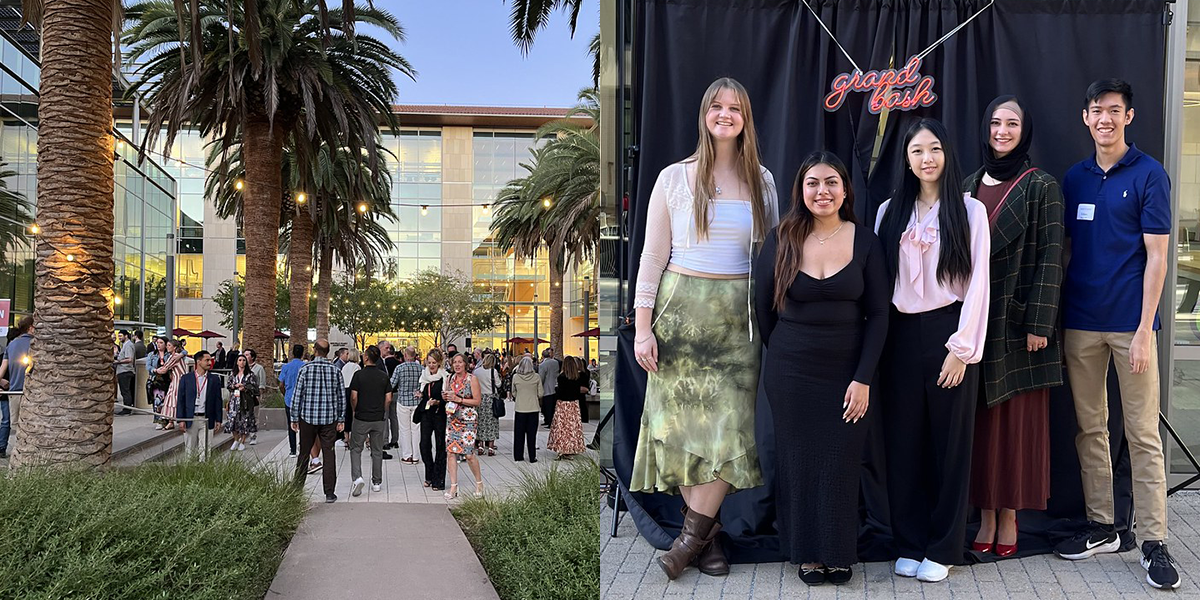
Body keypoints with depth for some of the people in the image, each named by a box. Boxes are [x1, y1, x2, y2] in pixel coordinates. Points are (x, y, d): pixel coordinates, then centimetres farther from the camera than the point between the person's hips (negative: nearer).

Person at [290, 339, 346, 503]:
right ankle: (329, 493, 4)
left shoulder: (305, 369, -6)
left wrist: (294, 418, 4)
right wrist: (341, 419, 10)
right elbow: (342, 396, 2)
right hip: (329, 419, 1)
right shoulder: (336, 371, -2)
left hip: (308, 417, -1)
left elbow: (297, 395, -4)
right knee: (328, 455, 4)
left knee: (304, 454, 12)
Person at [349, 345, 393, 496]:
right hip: (379, 419, 3)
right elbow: (388, 399, 0)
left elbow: (353, 397, -10)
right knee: (377, 451, 12)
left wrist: (355, 410, 8)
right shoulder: (384, 376, 0)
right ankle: (377, 482, 17)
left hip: (361, 418, -3)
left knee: (356, 448, 8)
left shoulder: (359, 374, -9)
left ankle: (357, 477, -10)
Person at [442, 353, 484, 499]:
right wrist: (445, 397, -1)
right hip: (452, 419, 5)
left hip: (467, 420, -5)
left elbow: (477, 401, -10)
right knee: (451, 451, 1)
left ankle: (479, 483, 14)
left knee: (468, 454, -7)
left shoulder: (472, 379, -6)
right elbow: (446, 396, 23)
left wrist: (458, 399, -17)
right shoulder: (450, 378, 10)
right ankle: (453, 487, 8)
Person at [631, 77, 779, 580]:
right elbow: (652, 256, 0)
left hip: (739, 314, 2)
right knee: (683, 422, -2)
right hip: (682, 310, -2)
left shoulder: (762, 181, 9)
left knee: (731, 423, -6)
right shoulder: (675, 178, 2)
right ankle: (709, 536, 11)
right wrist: (642, 327, -6)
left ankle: (691, 537, 5)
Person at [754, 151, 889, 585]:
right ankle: (807, 553, 23)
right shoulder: (781, 240, -4)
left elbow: (878, 314, -3)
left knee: (841, 464, 5)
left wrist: (863, 378, -9)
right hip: (790, 373, 0)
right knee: (798, 461, 7)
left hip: (847, 372, 0)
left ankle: (839, 553, 22)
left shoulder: (865, 242, -3)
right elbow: (763, 307, 5)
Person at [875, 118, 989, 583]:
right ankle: (909, 543, 17)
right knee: (904, 440, 6)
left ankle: (943, 548, 15)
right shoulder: (890, 212, 9)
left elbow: (977, 281, -4)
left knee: (948, 440, 4)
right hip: (901, 335, 3)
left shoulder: (970, 211, 0)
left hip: (948, 331, -3)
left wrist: (962, 346, -10)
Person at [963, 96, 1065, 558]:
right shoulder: (970, 185, 11)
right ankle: (985, 515, 14)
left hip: (1016, 320, -4)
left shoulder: (1041, 187, -3)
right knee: (979, 416, 6)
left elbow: (1049, 257, -7)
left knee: (1016, 417, 1)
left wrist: (1038, 323, -13)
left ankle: (1009, 517, 12)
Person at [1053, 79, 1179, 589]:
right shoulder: (1074, 179, 10)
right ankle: (1101, 527, 21)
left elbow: (1157, 256, -7)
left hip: (1130, 322, -4)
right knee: (1090, 428, 10)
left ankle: (1154, 542, 5)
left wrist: (1144, 329, -13)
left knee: (1143, 433, -1)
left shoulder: (1148, 175, -3)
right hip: (1080, 322, 5)